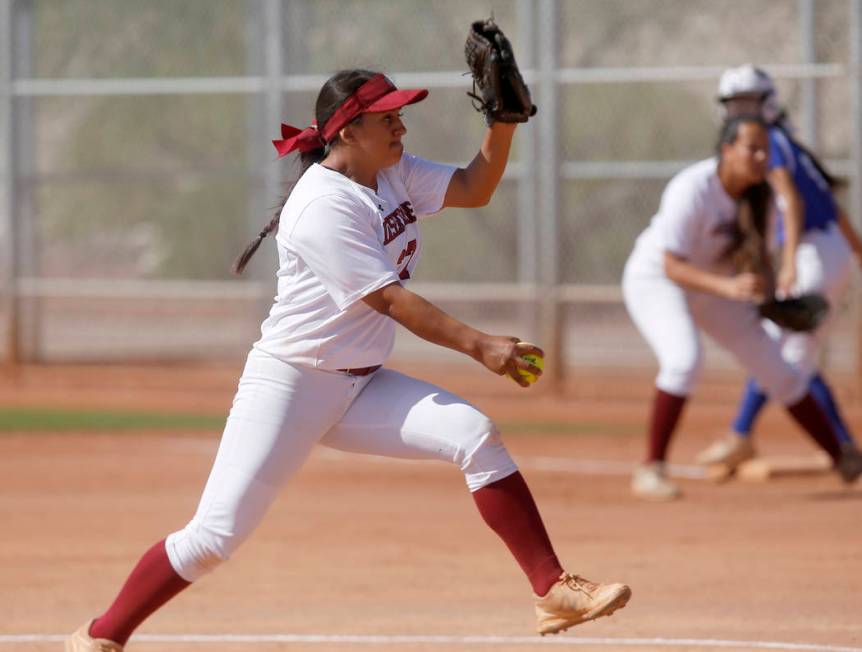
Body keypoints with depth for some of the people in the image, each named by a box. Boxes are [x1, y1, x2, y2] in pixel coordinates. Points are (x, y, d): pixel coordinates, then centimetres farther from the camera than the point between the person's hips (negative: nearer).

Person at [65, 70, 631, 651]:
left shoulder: (394, 174, 6)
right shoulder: (323, 206, -20)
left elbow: (476, 188, 4)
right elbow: (387, 299, -24)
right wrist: (479, 346, -28)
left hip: (362, 386, 8)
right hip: (290, 385, -7)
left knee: (475, 434, -13)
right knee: (216, 536, -10)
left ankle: (554, 592, -13)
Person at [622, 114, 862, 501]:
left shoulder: (758, 194, -10)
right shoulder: (693, 191, -31)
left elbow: (758, 252, 7)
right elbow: (672, 267, -35)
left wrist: (769, 292, -12)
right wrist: (728, 288, -48)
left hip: (712, 286, 7)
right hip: (655, 281, -7)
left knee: (775, 367, 7)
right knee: (684, 358, -34)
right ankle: (650, 471, -25)